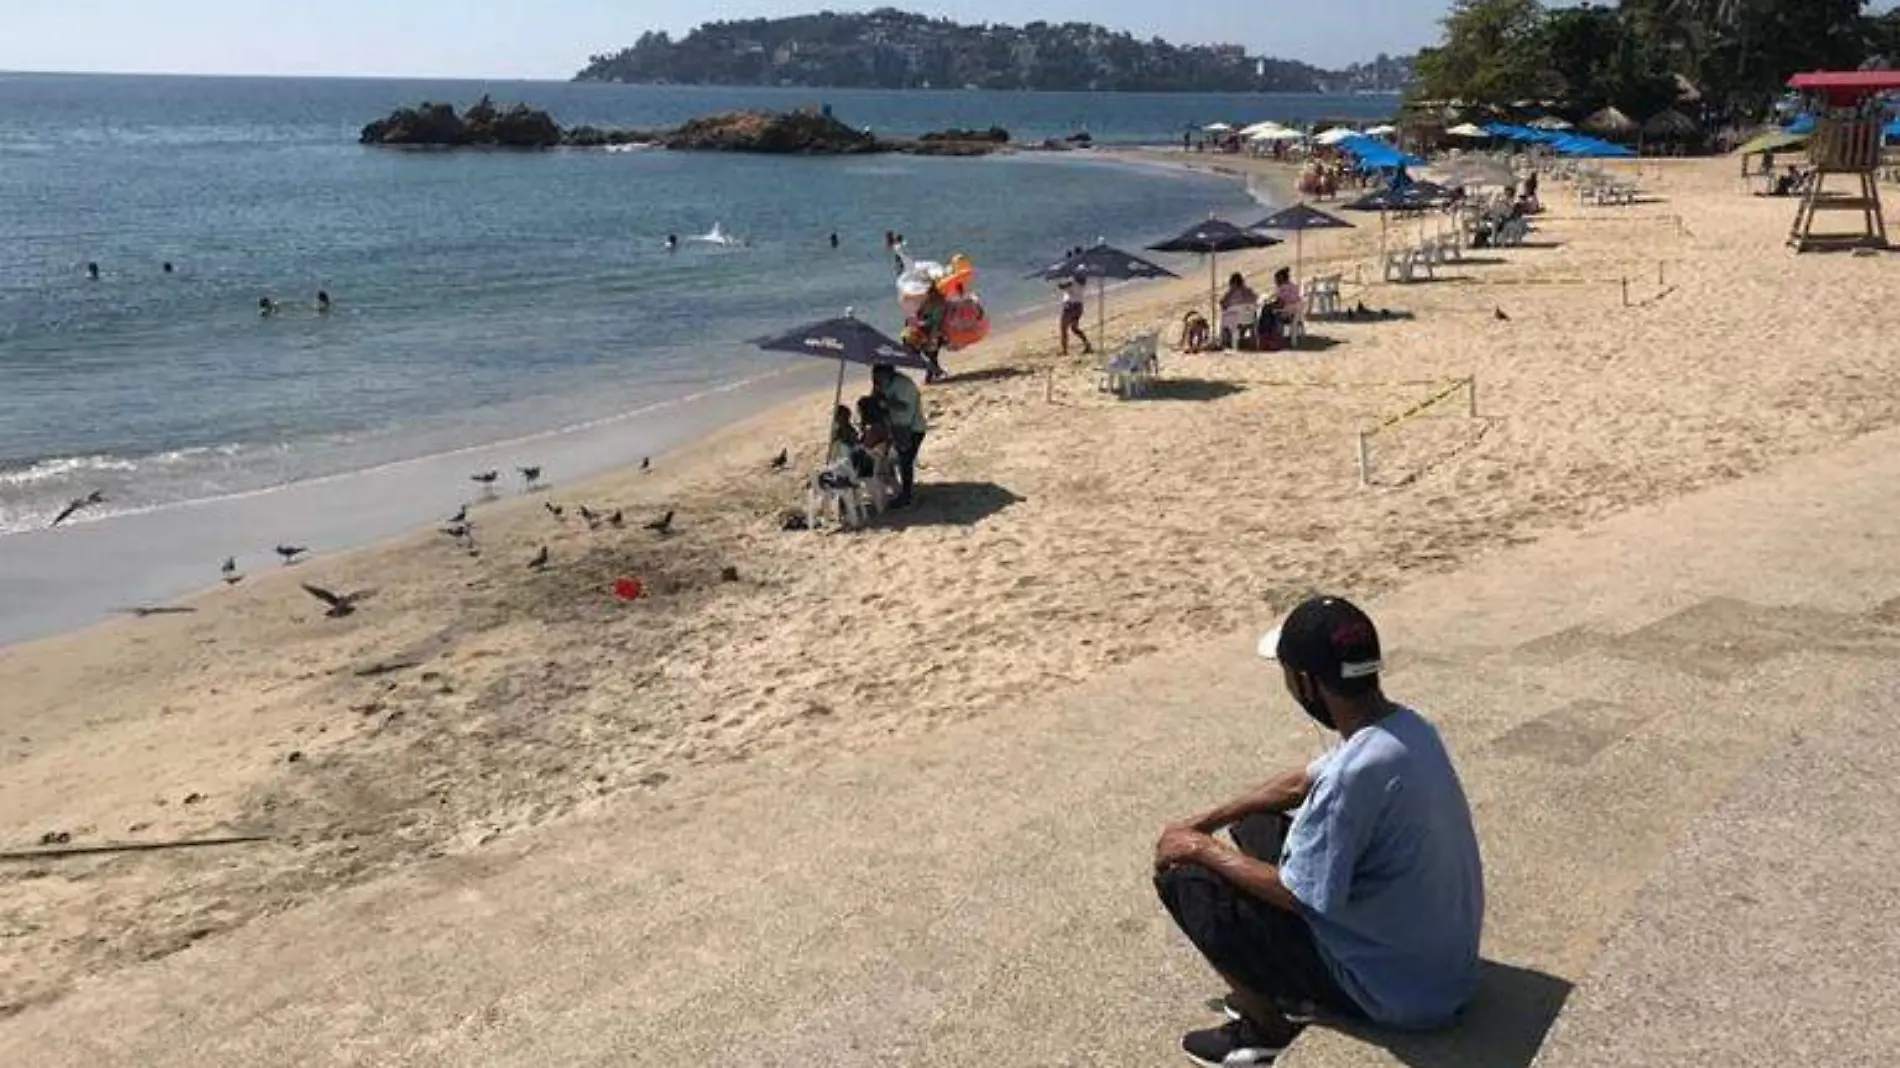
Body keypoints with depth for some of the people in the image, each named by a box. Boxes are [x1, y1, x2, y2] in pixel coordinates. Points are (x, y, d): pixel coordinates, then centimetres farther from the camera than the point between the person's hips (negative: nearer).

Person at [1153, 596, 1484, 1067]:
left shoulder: (1357, 774, -32)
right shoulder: (1405, 725, -3)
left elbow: (1295, 894, -21)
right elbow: (1302, 783, 13)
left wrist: (1202, 850, -6)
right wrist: (1203, 823, 14)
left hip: (1401, 990, -8)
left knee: (1182, 876, -7)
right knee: (1259, 828, 18)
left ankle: (1267, 1030, 10)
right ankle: (1296, 994, 23)